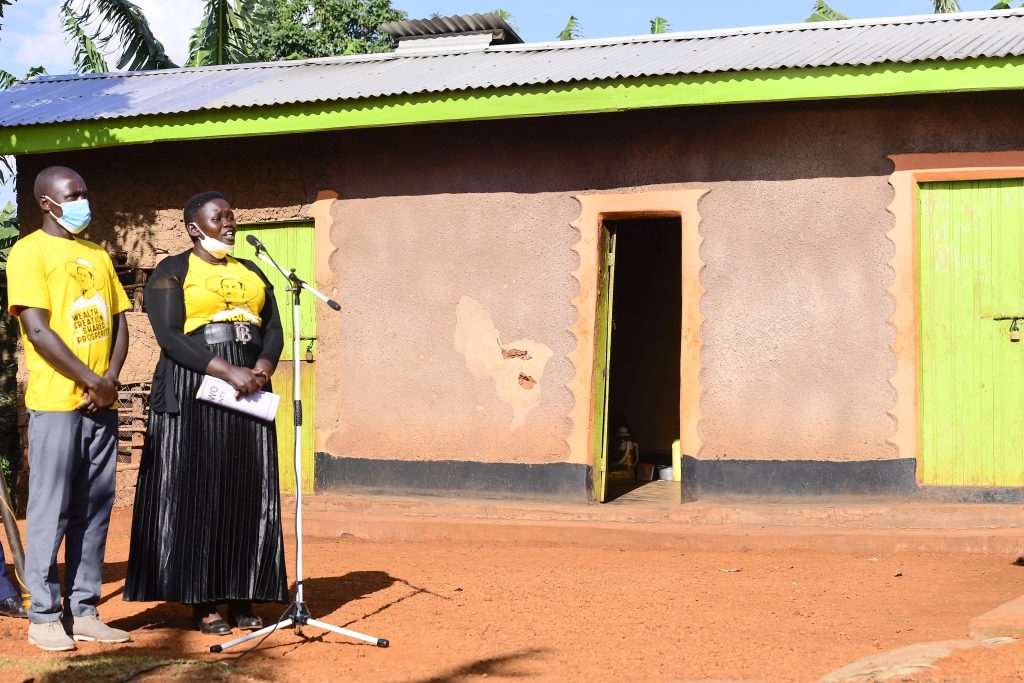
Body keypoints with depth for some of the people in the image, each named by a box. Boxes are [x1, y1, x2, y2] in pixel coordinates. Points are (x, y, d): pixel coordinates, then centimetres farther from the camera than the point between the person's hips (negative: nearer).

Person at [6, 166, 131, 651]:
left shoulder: (98, 255, 17)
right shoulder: (29, 252, -4)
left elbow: (118, 321, 14)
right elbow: (38, 330, -12)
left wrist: (111, 379, -3)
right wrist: (92, 380, -12)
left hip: (102, 404, 6)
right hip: (56, 401, -6)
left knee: (94, 510, 8)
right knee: (51, 511, -3)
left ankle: (84, 611, 14)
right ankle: (44, 617, 5)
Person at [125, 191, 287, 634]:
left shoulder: (252, 273, 18)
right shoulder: (171, 273, 1)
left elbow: (274, 330, 12)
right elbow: (169, 336, -11)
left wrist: (262, 369, -9)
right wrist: (227, 371, -19)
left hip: (248, 393, 5)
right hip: (192, 392, -5)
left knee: (247, 493, 4)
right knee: (195, 493, -3)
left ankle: (241, 600, 11)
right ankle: (201, 603, 2)